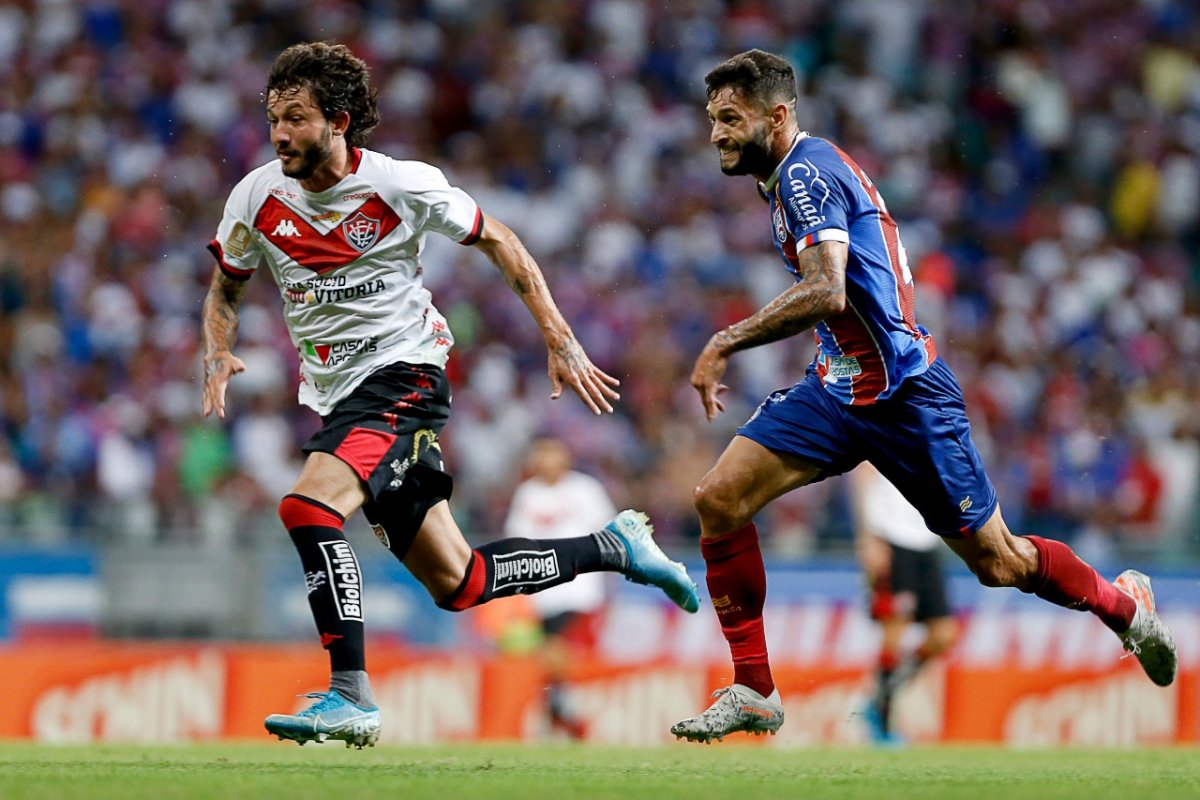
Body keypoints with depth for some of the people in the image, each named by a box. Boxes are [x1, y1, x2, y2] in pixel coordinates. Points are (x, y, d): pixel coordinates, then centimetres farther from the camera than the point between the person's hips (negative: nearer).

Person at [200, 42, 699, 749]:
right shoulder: (257, 197, -2)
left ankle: (351, 697, -25)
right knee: (455, 583, 7)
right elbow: (225, 291, 14)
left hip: (402, 374, -6)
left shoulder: (403, 186, -12)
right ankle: (611, 548, 28)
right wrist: (219, 356, -7)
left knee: (308, 507, -29)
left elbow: (499, 242, 2)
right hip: (335, 397, 6)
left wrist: (560, 341, -2)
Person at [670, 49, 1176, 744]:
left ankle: (1126, 604, 31)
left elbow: (826, 291, -33)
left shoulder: (807, 171, -19)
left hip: (904, 393, -9)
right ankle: (753, 693, -3)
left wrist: (726, 343, -30)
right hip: (841, 387, 9)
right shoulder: (794, 174, 11)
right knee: (720, 499, -8)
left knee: (997, 563, 3)